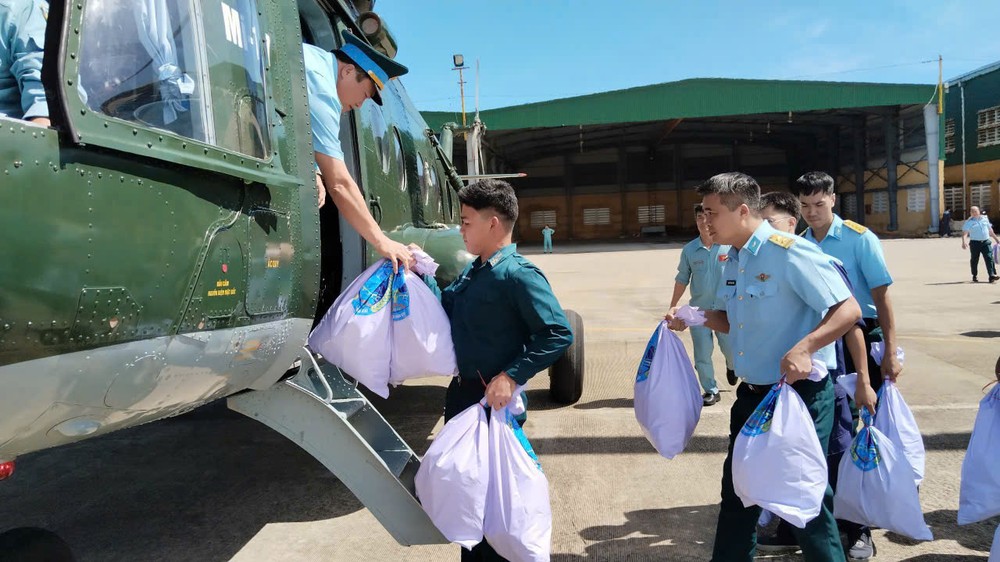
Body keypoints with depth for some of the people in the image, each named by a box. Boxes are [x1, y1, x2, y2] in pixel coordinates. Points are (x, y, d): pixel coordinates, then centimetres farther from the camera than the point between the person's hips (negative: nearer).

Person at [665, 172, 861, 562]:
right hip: (752, 394, 8)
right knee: (736, 488, 18)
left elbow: (848, 310, -19)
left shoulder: (790, 251, -18)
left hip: (799, 394, -8)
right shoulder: (733, 260, 7)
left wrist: (804, 347, -32)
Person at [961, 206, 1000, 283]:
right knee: (974, 260, 6)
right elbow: (964, 233, -10)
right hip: (975, 243, -2)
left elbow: (990, 230, 21)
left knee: (989, 258, -8)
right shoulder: (969, 222, -1)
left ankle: (992, 275, -11)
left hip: (986, 242, 2)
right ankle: (975, 276, 19)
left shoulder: (985, 218, 11)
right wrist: (964, 242, -26)